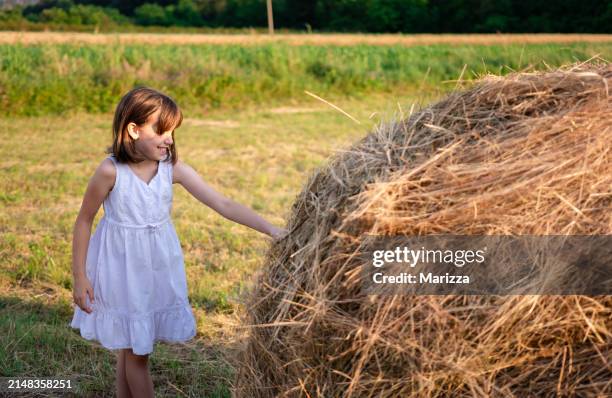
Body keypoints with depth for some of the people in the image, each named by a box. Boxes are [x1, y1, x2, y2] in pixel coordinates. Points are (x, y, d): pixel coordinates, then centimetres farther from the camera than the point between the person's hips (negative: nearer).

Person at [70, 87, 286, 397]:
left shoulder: (173, 169, -9)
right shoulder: (110, 171, -18)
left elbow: (223, 204, -12)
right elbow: (84, 222, -7)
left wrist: (271, 230, -20)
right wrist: (79, 277, -6)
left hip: (159, 268, 4)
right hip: (123, 269, -4)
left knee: (131, 349, 15)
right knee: (134, 351, 5)